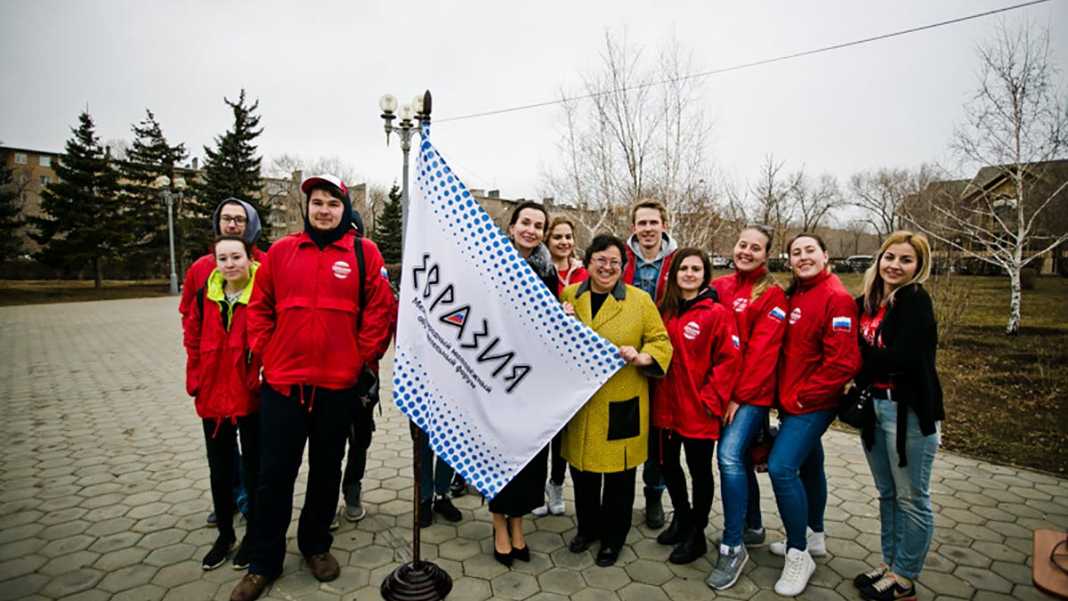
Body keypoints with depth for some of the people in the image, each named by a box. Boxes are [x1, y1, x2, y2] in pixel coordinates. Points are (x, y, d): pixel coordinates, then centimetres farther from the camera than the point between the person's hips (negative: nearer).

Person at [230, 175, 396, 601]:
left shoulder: (364, 253, -2)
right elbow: (259, 309, 10)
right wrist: (264, 353, 3)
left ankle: (316, 544, 35)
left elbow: (380, 311, -3)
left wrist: (362, 359, -4)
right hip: (282, 382, 2)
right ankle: (264, 561, 26)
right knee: (274, 473, 9)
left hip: (338, 384, -1)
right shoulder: (280, 251, 5)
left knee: (326, 470, 14)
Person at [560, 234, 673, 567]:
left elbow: (661, 343, -1)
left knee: (618, 472, 9)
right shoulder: (570, 295, 5)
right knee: (582, 468, 15)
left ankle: (613, 537, 32)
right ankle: (587, 527, 39)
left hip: (621, 402, -2)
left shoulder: (640, 300, -3)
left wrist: (640, 357, -20)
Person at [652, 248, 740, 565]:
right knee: (668, 463, 19)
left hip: (698, 409, -5)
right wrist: (655, 393, 4)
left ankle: (696, 534, 29)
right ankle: (681, 517, 42)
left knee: (699, 470, 10)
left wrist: (711, 399, -15)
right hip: (666, 405, 6)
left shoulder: (718, 313, -10)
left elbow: (729, 360, -13)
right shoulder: (664, 310, 6)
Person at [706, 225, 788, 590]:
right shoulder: (719, 286, 8)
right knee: (740, 457, 16)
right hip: (723, 390, 6)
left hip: (753, 394, -6)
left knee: (729, 455, -17)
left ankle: (733, 547, -4)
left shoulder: (772, 295, -7)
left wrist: (740, 395, -14)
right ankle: (753, 527, 35)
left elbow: (762, 351, -12)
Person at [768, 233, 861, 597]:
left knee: (781, 467, -15)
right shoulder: (793, 296, 9)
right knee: (808, 465, 20)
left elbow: (843, 362, -21)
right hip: (791, 401, 8)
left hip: (812, 403, -8)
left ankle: (799, 555, 1)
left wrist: (803, 396, -15)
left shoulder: (837, 298, -15)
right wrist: (785, 394, 5)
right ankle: (813, 537, 38)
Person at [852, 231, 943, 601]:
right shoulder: (867, 301, 7)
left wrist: (862, 361, -7)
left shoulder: (916, 300, -12)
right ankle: (890, 563, 33)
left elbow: (902, 358, -22)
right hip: (872, 405, 7)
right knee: (886, 493, 18)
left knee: (912, 498, 8)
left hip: (909, 410, -7)